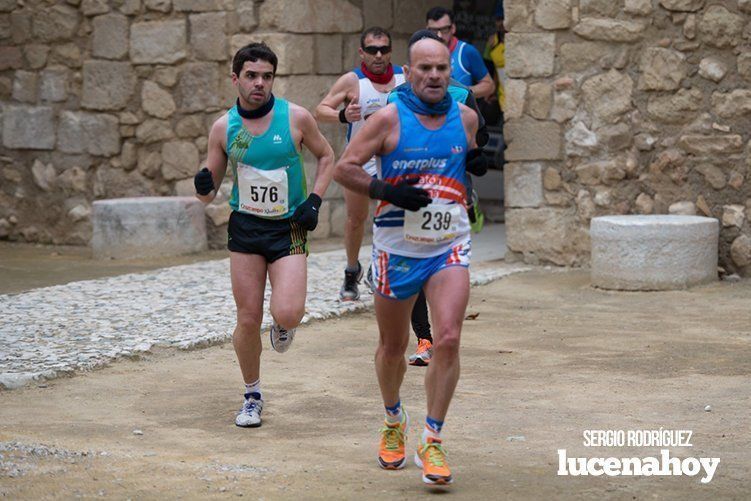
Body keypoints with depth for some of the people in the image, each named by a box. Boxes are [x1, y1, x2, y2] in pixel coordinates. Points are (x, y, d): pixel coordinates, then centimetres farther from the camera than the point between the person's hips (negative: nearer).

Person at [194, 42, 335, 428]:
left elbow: (326, 157, 9)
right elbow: (209, 190, 5)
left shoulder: (295, 118, -7)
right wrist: (204, 188, -18)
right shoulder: (223, 127, -2)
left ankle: (284, 325, 20)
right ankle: (252, 397, 21)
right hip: (245, 227, 2)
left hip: (289, 227, -2)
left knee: (286, 315, -18)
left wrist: (314, 200, -3)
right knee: (248, 320, 2)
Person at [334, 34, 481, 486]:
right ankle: (394, 420, 40)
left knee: (448, 339, -16)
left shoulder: (467, 118, 3)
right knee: (393, 346, 12)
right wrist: (385, 190, -19)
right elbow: (343, 168, -7)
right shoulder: (389, 119, -8)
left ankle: (432, 441, -7)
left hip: (449, 248, 1)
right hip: (397, 248, -1)